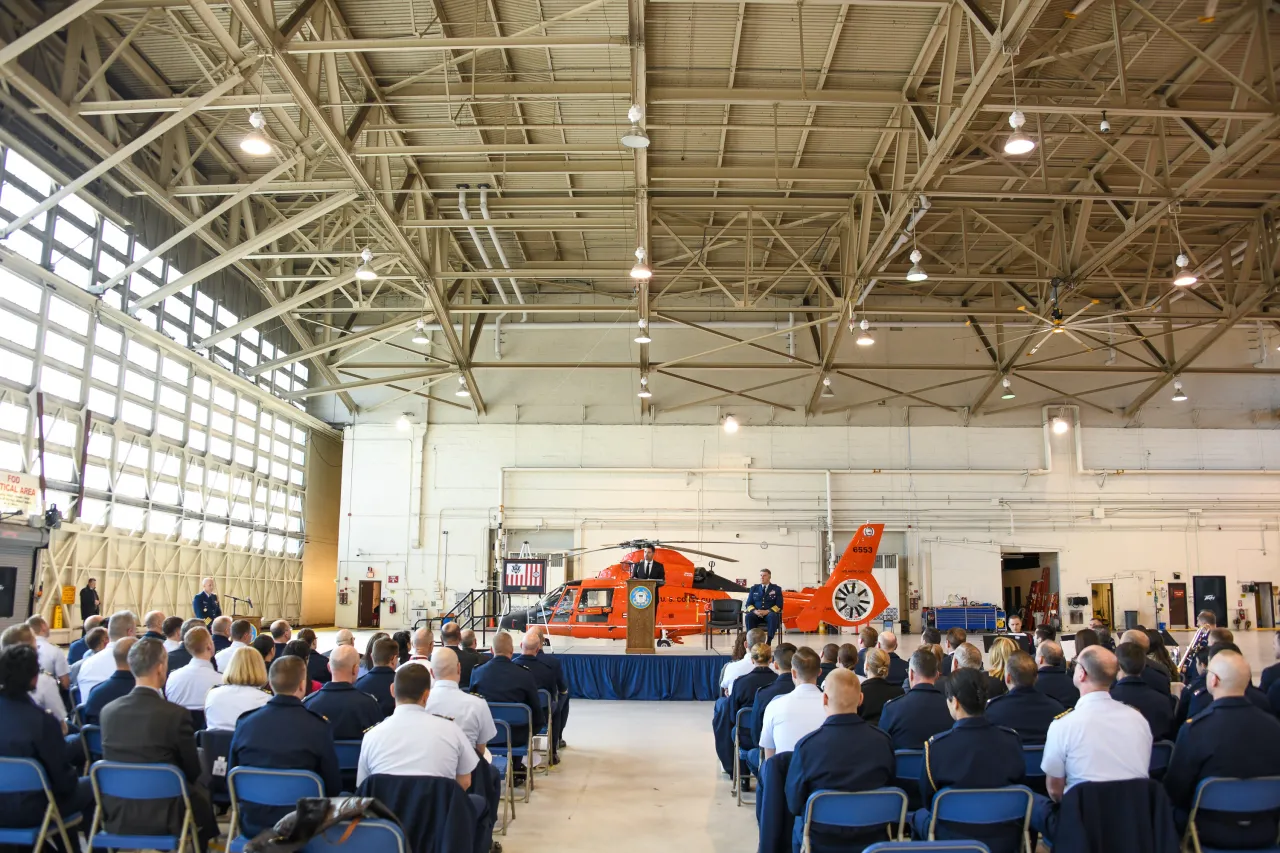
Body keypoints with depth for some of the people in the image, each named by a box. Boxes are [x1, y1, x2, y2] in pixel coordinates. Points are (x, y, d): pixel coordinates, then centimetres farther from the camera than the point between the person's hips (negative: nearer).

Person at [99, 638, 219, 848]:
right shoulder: (176, 714, -19)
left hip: (116, 816, 4)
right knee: (201, 793, 23)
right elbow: (192, 771, -7)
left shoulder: (108, 711, -6)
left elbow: (112, 762, 8)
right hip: (163, 816, -4)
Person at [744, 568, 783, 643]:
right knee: (749, 616, -32)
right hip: (756, 614, 2)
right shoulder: (754, 588, 16)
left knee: (773, 616, -38)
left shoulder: (776, 589, 9)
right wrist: (755, 611, -14)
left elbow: (779, 605, -1)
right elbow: (749, 604, 10)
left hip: (770, 613, -2)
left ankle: (768, 641, -38)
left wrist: (767, 611, -18)